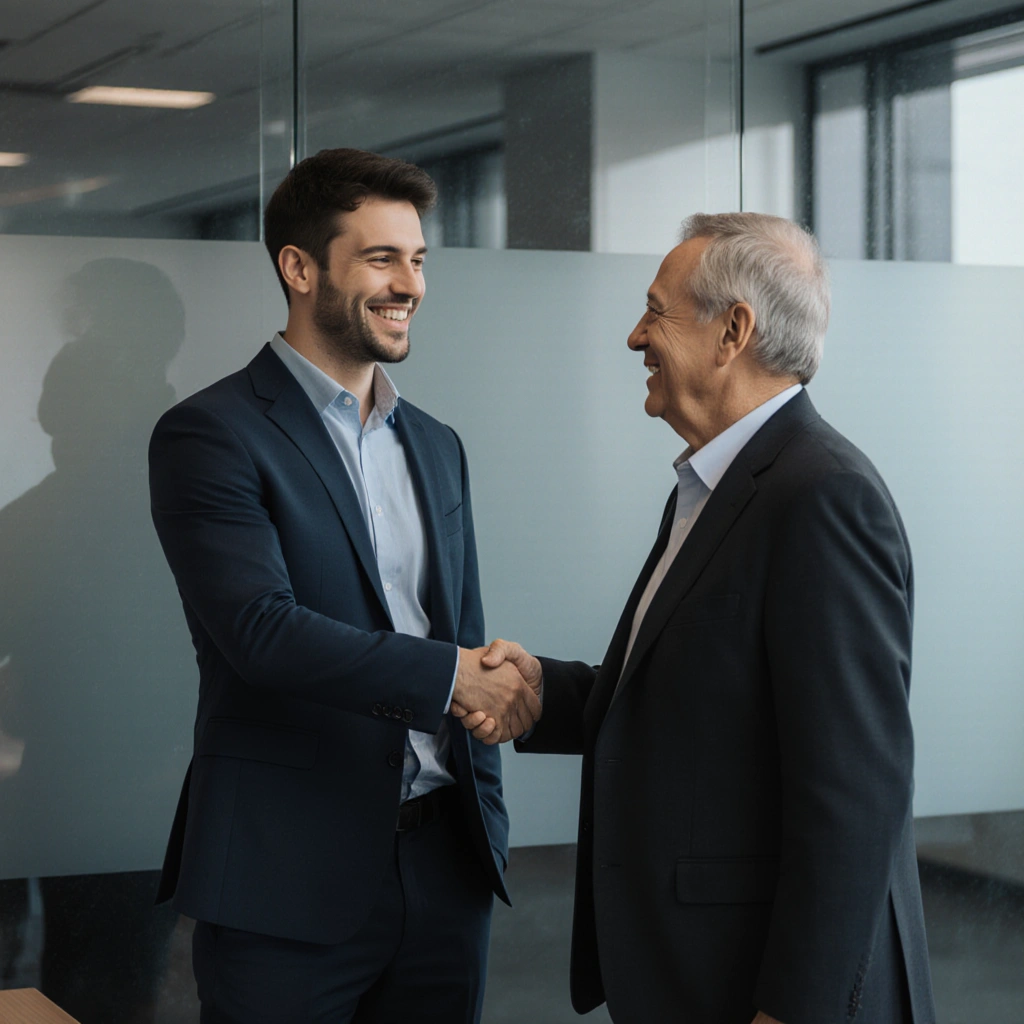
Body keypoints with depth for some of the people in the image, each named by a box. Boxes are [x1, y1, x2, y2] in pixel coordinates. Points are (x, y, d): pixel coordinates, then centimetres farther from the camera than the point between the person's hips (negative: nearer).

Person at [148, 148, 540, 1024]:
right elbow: (261, 629, -20)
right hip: (289, 881, -6)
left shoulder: (437, 446, 15)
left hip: (445, 866, 6)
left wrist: (487, 830, 13)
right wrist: (451, 674, -18)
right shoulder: (210, 435, -7)